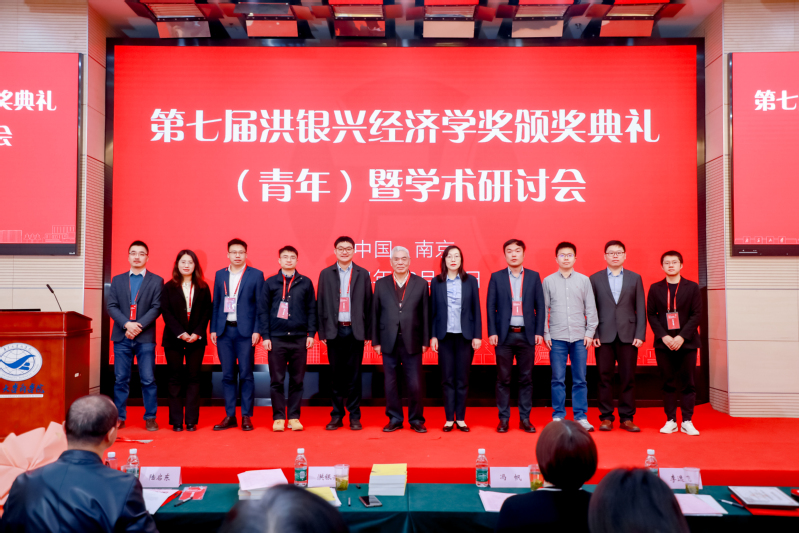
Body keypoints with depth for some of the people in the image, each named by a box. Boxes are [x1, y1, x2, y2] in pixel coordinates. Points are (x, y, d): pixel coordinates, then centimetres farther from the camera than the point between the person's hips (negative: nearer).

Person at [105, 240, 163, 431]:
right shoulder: (117, 280, 12)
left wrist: (139, 326, -14)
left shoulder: (156, 281, 5)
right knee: (121, 379, 6)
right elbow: (111, 306, 3)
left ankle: (150, 418, 8)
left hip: (145, 338, -2)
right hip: (121, 337, 2)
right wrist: (126, 324, -12)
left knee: (148, 379, -1)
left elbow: (156, 308, -4)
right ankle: (119, 417, 15)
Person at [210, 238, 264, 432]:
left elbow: (260, 305, -2)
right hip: (224, 331, 3)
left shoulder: (256, 275, 1)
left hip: (245, 331, -3)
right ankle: (230, 416, 13)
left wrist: (257, 331, -9)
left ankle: (246, 416, 8)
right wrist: (213, 329, 6)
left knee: (246, 374, 0)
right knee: (227, 375, 6)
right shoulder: (220, 275, 12)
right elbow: (215, 304, 12)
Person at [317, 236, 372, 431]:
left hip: (355, 331, 0)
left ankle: (354, 416, 13)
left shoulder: (363, 274, 5)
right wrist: (322, 331, 0)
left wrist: (367, 332, -1)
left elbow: (368, 305, 3)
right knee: (337, 375, 6)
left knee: (354, 375, 5)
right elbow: (320, 304, 4)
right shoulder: (326, 274, 6)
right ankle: (336, 415, 15)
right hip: (334, 330, 0)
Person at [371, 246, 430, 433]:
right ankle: (395, 419, 21)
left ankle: (416, 419, 18)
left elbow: (425, 314, 2)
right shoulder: (381, 284, 6)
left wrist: (425, 340, -1)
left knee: (415, 383, 3)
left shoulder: (421, 284, 4)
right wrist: (375, 341, 2)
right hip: (389, 342, 1)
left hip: (412, 342, -1)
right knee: (391, 383, 8)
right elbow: (375, 314, 5)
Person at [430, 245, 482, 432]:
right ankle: (449, 419, 13)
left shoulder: (470, 281, 3)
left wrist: (478, 335, -3)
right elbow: (433, 311, 4)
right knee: (447, 379, 5)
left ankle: (461, 418, 15)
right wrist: (433, 336, -2)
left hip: (465, 336, 0)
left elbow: (476, 310, 2)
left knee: (462, 379, 5)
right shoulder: (436, 282, 3)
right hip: (445, 336, 0)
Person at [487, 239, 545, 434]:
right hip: (504, 335, -1)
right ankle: (503, 419, 12)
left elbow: (540, 306, 5)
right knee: (503, 379, 3)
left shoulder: (534, 276, 7)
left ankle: (525, 419, 15)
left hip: (527, 335, 1)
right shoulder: (496, 277, 5)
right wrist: (492, 332, -6)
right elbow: (490, 306, 2)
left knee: (526, 379, 5)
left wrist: (539, 332, -2)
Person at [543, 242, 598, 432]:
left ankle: (581, 417, 12)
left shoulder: (584, 280, 7)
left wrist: (590, 332, 1)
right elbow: (543, 309, 6)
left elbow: (591, 308, 8)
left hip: (580, 337, 1)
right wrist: (545, 334, 0)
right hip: (557, 338, -1)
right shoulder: (548, 281, 6)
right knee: (558, 380, 3)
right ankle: (558, 417, 11)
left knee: (580, 380, 4)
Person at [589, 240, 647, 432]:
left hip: (628, 335, 1)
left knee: (628, 378, 3)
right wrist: (593, 334, -5)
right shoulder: (595, 279, 7)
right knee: (605, 378, 2)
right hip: (604, 336, -1)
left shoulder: (635, 278, 10)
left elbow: (640, 308, 6)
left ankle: (626, 418, 12)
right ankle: (606, 417, 11)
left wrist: (640, 334, -3)